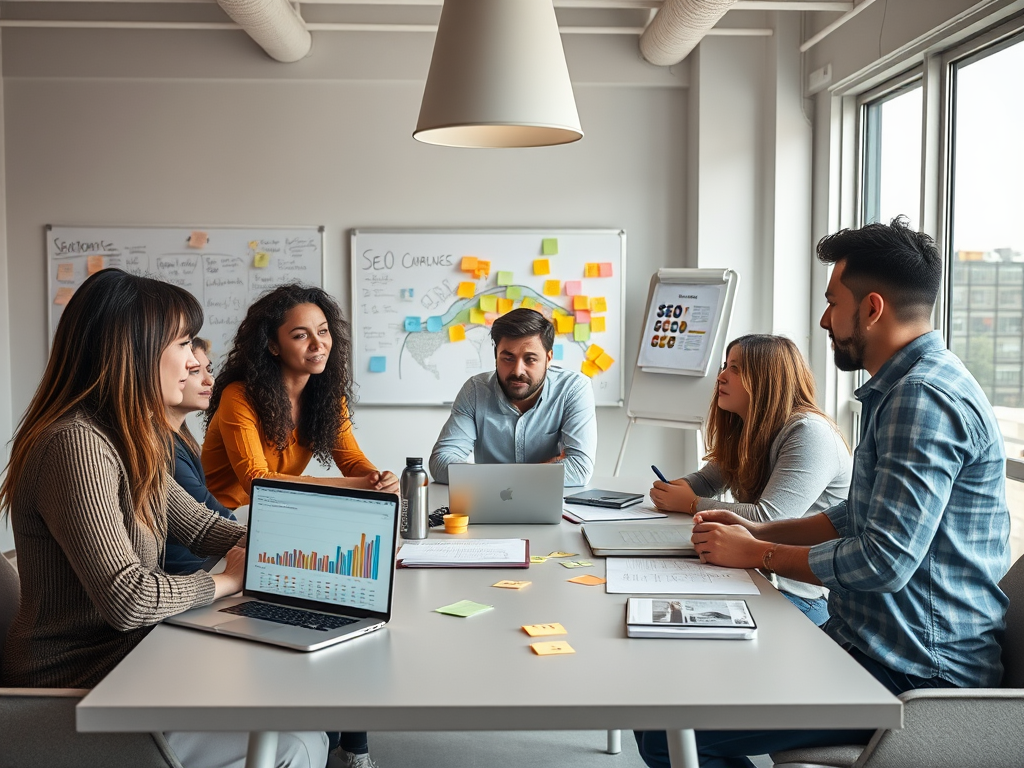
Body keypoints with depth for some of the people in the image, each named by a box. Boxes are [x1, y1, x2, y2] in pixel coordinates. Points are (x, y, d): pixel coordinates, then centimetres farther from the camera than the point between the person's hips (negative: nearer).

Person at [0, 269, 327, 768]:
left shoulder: (131, 443, 9)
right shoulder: (76, 444, -24)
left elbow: (199, 525, 16)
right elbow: (127, 599, -28)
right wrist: (228, 580, -11)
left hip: (126, 660, 9)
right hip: (78, 685, -9)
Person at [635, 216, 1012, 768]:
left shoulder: (924, 397, -21)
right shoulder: (903, 388, 16)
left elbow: (883, 561, -26)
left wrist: (757, 554, -12)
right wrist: (757, 531, 7)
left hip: (911, 675, -11)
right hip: (870, 642, 11)